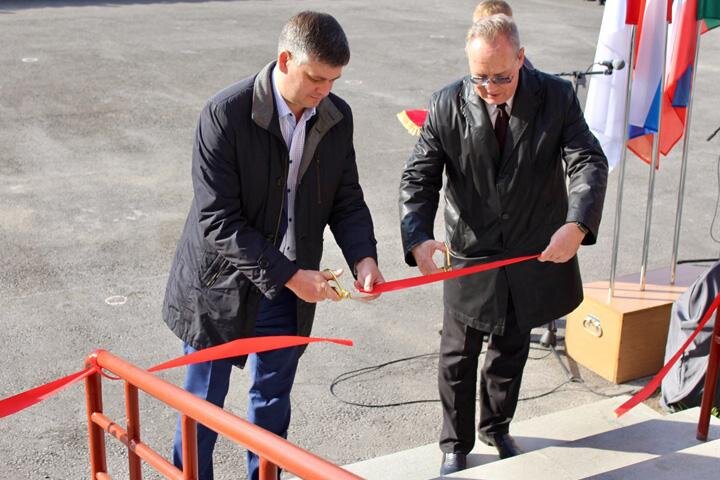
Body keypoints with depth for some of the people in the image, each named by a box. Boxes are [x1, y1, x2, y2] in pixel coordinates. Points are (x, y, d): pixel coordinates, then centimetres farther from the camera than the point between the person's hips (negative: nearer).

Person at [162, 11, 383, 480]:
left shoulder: (338, 116, -5)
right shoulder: (226, 114, -22)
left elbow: (346, 199, 4)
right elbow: (218, 221, -23)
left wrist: (363, 256, -15)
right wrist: (290, 274, -25)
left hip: (290, 289, 4)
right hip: (222, 284, -4)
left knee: (272, 401, 20)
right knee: (204, 404, 13)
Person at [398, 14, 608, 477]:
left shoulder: (557, 97, -13)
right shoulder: (447, 106, -14)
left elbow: (589, 162, -19)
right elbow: (419, 178, -15)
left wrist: (577, 225, -37)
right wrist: (418, 238, -33)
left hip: (536, 253, 1)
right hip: (471, 255, -1)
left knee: (512, 350, 21)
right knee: (459, 356, 12)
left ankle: (497, 427, 46)